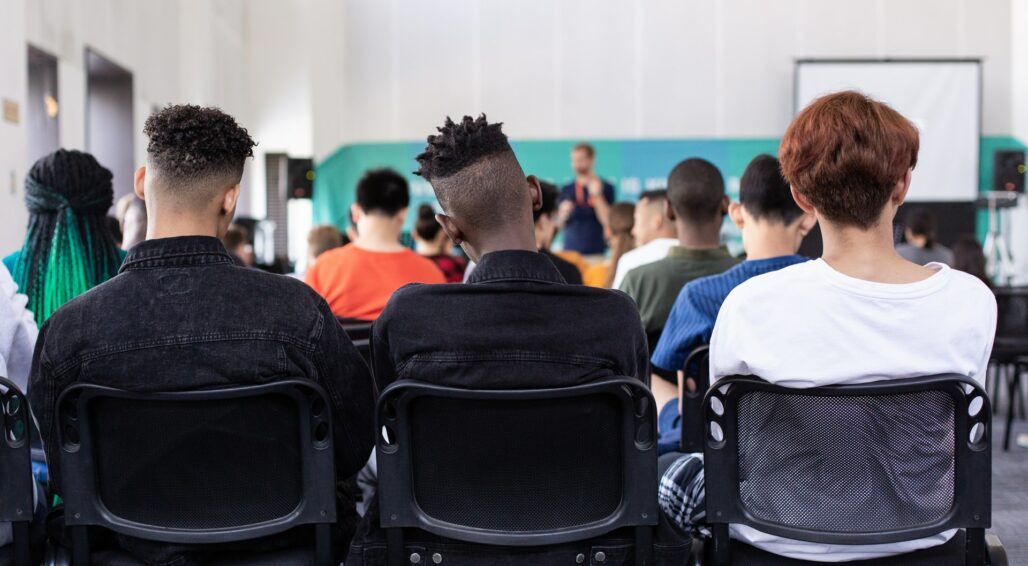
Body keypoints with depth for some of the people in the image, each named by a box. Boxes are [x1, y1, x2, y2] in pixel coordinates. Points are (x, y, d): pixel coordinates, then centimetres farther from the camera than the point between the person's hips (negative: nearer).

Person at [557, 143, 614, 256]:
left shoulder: (605, 187, 2)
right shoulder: (566, 190, 11)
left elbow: (608, 221, -7)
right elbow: (559, 225, 14)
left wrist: (597, 195, -14)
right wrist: (564, 213, -5)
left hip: (595, 252, -3)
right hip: (570, 250, 3)